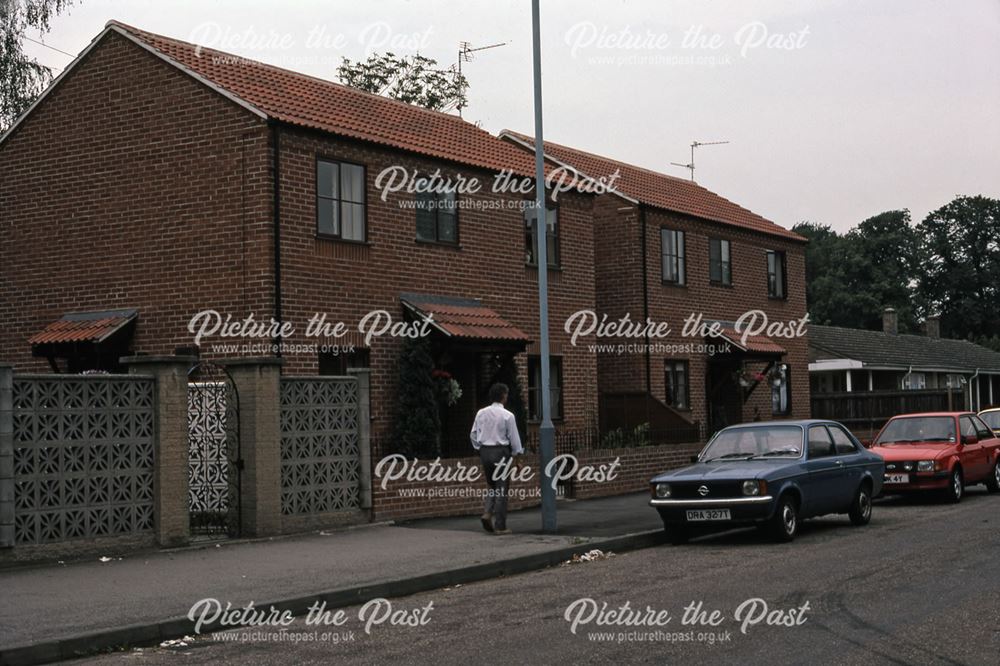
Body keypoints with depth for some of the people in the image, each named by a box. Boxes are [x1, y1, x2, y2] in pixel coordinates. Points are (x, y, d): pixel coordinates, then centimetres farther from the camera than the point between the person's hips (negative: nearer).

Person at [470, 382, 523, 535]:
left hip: (485, 452, 5)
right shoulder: (507, 415, -11)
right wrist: (517, 454, 5)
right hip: (501, 452, -5)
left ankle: (487, 512, -4)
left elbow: (473, 435, 9)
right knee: (502, 489, 1)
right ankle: (500, 526, 2)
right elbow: (514, 438, -8)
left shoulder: (481, 413, 3)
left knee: (492, 486, 20)